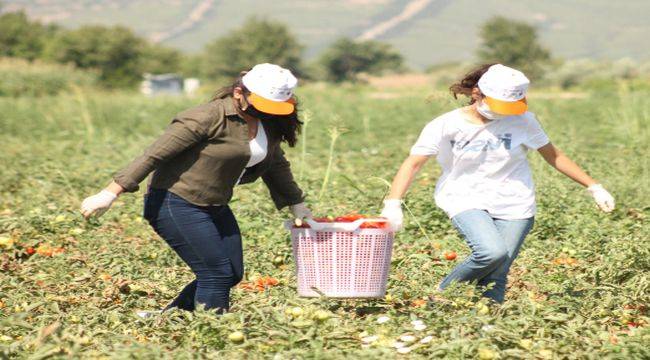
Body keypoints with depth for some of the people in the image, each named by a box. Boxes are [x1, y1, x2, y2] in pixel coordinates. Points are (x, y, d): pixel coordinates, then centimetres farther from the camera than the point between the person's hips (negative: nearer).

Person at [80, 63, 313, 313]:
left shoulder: (268, 124, 4)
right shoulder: (211, 117, -22)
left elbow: (276, 165, 24)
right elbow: (154, 154, -22)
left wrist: (297, 205, 28)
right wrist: (110, 194, -25)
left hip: (214, 207, 9)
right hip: (176, 205, -9)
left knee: (232, 274, 8)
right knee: (217, 274, -13)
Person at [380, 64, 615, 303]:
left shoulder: (521, 120, -2)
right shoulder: (446, 125, -8)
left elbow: (553, 156, 8)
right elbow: (413, 164, -12)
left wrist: (594, 187, 8)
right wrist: (393, 204, -27)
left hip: (514, 204, 2)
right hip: (467, 201, -2)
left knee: (496, 276, -8)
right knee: (492, 252, -28)